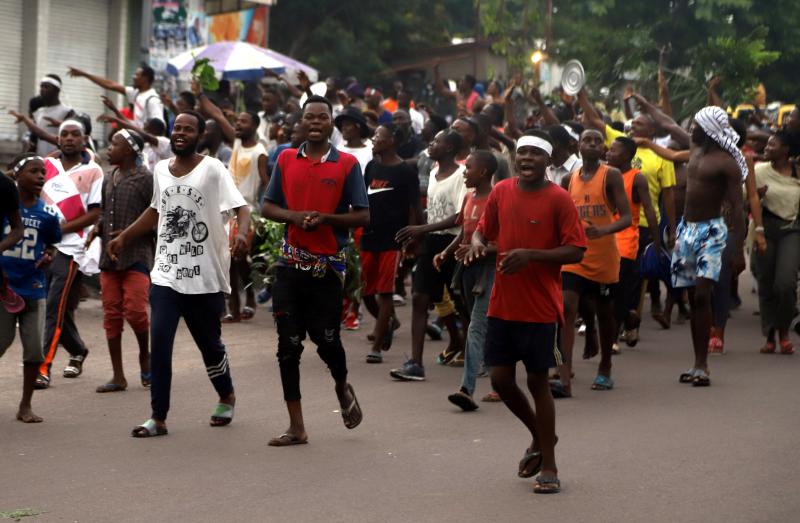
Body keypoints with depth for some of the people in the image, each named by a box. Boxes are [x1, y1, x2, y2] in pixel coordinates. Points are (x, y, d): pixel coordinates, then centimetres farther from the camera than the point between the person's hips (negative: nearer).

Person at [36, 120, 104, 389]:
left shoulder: (92, 171, 0)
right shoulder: (46, 165, 12)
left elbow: (95, 213, -5)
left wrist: (61, 229, -13)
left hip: (69, 248, -5)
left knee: (56, 308, -12)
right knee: (59, 309, 12)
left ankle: (44, 367, -14)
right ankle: (78, 351, 34)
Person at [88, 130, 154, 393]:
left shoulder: (145, 179, -6)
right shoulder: (108, 179, 15)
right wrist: (97, 227, 4)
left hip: (137, 256, -7)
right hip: (109, 256, 7)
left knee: (135, 311, -13)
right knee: (111, 314, 5)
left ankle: (145, 357, 16)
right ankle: (118, 376, 11)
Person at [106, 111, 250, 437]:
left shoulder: (212, 169, -7)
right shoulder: (161, 169, 10)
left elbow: (241, 208, -16)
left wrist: (242, 235, -36)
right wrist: (123, 238, 25)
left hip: (206, 278, -4)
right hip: (166, 275, 4)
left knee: (209, 343, 10)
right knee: (159, 341, -9)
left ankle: (226, 398, 37)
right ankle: (158, 418, -4)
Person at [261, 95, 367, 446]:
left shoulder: (347, 164, -1)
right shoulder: (286, 160, 8)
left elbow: (362, 216, -2)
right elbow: (267, 207, 8)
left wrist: (324, 218, -17)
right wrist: (295, 216, -11)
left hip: (328, 265, -3)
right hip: (291, 263, 3)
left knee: (326, 339, -2)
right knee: (288, 345, 1)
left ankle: (343, 387, 33)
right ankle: (296, 427, 8)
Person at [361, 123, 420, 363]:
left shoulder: (405, 171, -6)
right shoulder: (371, 167, 11)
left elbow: (413, 208, -6)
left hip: (392, 239, -6)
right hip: (369, 237, 6)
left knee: (385, 292, -4)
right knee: (366, 291, 9)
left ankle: (377, 347, 0)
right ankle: (388, 322, 36)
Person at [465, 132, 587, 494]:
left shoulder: (559, 199, -9)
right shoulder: (502, 191, 5)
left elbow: (576, 251, -11)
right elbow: (484, 229, 17)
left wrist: (531, 255, -22)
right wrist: (477, 243, -7)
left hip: (540, 307, -5)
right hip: (502, 304, 5)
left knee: (538, 381, 0)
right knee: (500, 377, 6)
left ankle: (549, 467, 12)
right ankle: (540, 436, 32)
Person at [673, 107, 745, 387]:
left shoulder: (726, 163, -13)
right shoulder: (695, 152, 9)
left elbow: (737, 206, -16)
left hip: (710, 230, -8)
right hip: (687, 228, 8)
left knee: (702, 295, -16)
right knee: (693, 297, 7)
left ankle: (702, 365, -16)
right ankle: (697, 363, 11)